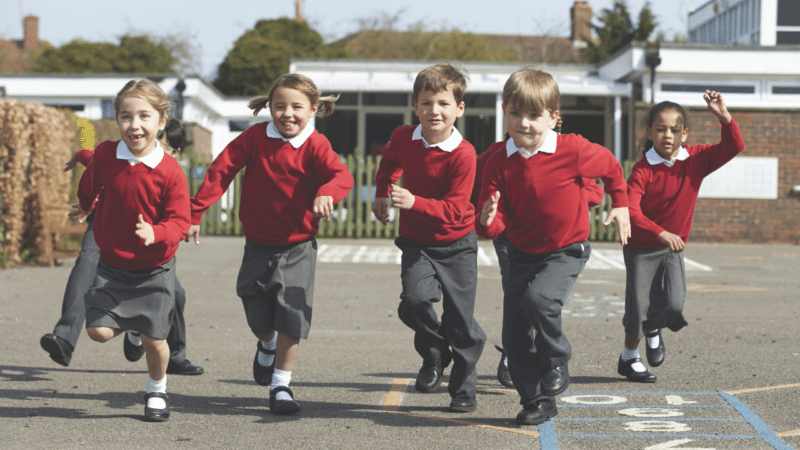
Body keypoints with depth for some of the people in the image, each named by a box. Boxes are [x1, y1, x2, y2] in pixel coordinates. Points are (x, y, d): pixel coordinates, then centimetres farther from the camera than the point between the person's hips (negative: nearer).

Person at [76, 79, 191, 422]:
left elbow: (179, 222, -18)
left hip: (154, 270, -2)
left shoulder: (170, 172, -18)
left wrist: (155, 234, -38)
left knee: (154, 339, 1)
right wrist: (86, 208, 31)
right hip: (111, 267, 2)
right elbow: (88, 188, 14)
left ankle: (157, 391, 30)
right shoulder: (105, 155, -10)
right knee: (98, 330, -9)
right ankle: (131, 326, 26)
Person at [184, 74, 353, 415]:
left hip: (297, 247, -2)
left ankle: (281, 386, 7)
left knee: (291, 317, -8)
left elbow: (341, 175, -27)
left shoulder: (315, 145, -11)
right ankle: (267, 345, 45)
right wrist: (194, 212, -9)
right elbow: (221, 170, -4)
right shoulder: (255, 137, -6)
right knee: (258, 318, 8)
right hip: (258, 245, 2)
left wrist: (327, 193, -51)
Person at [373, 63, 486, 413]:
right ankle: (434, 355, 8)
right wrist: (382, 194, 12)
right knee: (415, 300, -22)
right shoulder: (403, 138, -8)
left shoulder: (463, 154, -21)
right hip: (416, 242, 3)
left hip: (456, 244, -3)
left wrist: (414, 202, -37)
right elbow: (389, 162, 19)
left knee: (461, 322, 2)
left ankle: (464, 390, 21)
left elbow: (454, 210, -26)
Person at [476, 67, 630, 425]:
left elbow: (611, 167, 4)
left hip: (566, 251, -4)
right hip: (522, 253, 4)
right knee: (514, 334, 1)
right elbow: (498, 222, -10)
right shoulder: (499, 162, -10)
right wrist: (488, 221, -33)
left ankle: (557, 365, -4)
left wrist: (620, 205, 9)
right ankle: (536, 401, 18)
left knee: (539, 300, -30)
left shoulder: (572, 150, -18)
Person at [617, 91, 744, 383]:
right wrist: (662, 233, -42)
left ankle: (654, 328, 25)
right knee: (639, 307, 2)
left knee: (675, 304, -12)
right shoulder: (643, 170, -21)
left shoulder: (696, 159, -8)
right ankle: (629, 358, 28)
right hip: (641, 247, -3)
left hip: (673, 247, 3)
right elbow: (631, 210, -30)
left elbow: (734, 147, -14)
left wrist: (724, 118, -31)